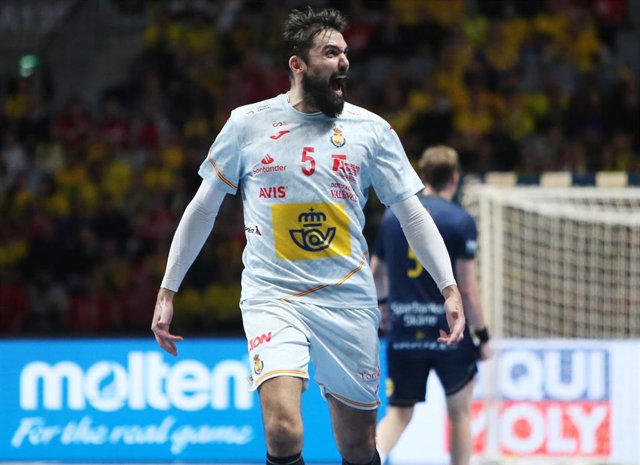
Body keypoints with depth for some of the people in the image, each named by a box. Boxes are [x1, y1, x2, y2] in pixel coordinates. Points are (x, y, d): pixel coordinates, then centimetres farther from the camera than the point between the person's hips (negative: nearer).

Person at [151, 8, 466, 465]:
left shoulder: (371, 129, 3)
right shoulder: (247, 124, 1)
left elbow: (413, 213, 6)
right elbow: (203, 208, 9)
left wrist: (449, 288, -5)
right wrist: (167, 291, 8)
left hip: (349, 301, 2)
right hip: (272, 296, -2)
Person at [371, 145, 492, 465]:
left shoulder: (392, 216, 6)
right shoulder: (460, 222, -8)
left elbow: (376, 272, 18)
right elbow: (467, 288, -11)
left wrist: (383, 303, 39)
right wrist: (482, 336, -2)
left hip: (402, 331, 3)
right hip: (448, 330, -3)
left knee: (398, 414, 7)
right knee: (460, 411, 14)